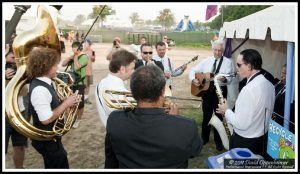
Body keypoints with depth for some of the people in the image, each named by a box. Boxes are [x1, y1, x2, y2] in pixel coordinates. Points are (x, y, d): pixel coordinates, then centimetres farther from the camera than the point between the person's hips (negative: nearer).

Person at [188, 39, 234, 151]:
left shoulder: (228, 62, -4)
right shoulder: (206, 61, 7)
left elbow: (229, 79, -14)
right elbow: (193, 70, 10)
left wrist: (224, 79, -37)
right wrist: (193, 79, -9)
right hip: (206, 90, 3)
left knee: (218, 115, 5)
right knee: (206, 115, 12)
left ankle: (218, 141, 21)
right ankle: (204, 137, 29)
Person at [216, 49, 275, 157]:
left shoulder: (249, 89, -29)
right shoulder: (269, 85, -1)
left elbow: (241, 124, -27)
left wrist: (226, 111, -11)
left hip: (244, 142, -8)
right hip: (262, 138, 8)